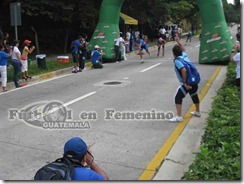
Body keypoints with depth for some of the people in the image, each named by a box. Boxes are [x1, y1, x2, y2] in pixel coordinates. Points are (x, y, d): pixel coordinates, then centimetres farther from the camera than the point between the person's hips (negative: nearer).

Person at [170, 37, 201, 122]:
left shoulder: (177, 60, -14)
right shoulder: (185, 56, 8)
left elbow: (184, 70, -28)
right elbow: (183, 50, 33)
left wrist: (185, 82, -22)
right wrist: (179, 42, 34)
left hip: (187, 83, -8)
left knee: (178, 97, -4)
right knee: (194, 95, 28)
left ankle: (179, 117, -9)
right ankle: (197, 112, 46)